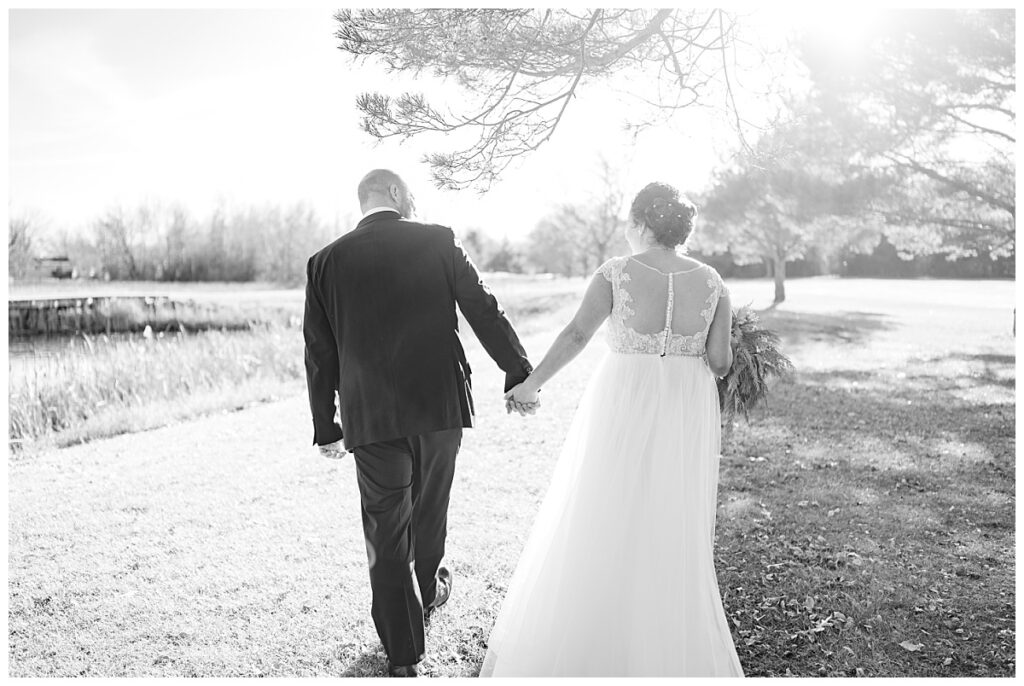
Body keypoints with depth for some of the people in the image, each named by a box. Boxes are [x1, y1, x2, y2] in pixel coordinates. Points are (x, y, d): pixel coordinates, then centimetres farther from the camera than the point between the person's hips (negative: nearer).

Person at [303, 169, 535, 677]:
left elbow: (319, 354, 4)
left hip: (370, 417, 0)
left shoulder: (326, 262, 1)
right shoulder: (437, 242, -3)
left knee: (386, 531, 9)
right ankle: (425, 594, 46)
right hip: (440, 404, 1)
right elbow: (484, 311, -4)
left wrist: (325, 426, 12)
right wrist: (518, 374, 3)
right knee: (428, 512, 22)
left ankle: (403, 656, 14)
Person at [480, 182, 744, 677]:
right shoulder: (711, 282, -1)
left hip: (622, 411, -2)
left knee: (596, 526, 12)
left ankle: (572, 646, 25)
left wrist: (532, 384, -7)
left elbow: (577, 334, -17)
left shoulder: (616, 273, -9)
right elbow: (720, 361, -2)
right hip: (686, 419, 3)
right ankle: (671, 652, 25)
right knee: (672, 534, 15)